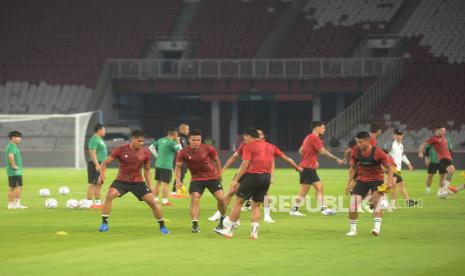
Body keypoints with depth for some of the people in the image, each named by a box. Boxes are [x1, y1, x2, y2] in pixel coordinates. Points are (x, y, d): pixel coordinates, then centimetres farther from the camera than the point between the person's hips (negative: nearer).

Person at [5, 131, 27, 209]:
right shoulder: (13, 146, -14)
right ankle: (17, 204, -11)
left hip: (11, 172, 10)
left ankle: (10, 204, 11)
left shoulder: (9, 146, 17)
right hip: (15, 171, -10)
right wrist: (14, 166, -21)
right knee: (19, 187, -8)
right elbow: (11, 156, -30)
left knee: (11, 188, 10)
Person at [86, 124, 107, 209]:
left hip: (100, 164, 10)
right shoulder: (94, 140, -13)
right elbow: (92, 153, -20)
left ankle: (98, 202, 19)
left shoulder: (99, 139, 18)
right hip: (95, 164, -10)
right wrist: (97, 164, -25)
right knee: (92, 183, -10)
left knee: (99, 184, 13)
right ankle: (90, 202, -11)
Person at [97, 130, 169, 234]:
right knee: (109, 195, -28)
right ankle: (104, 224, -19)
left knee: (153, 202, -6)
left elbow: (147, 170, 10)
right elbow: (105, 163, -7)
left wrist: (150, 185, 5)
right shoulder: (121, 150, -12)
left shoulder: (145, 153, -4)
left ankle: (162, 227, 13)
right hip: (121, 181, -2)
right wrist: (102, 174, -25)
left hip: (138, 182, 2)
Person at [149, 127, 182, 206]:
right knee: (165, 183, -4)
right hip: (166, 165, -7)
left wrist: (157, 155, 13)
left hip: (158, 164, 7)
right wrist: (178, 142, 4)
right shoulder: (172, 143, -13)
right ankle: (164, 201, -4)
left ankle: (155, 199, 20)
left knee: (158, 182, 16)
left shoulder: (161, 140, 9)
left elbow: (151, 147, 14)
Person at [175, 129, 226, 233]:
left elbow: (216, 160, 6)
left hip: (212, 177, 0)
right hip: (196, 179, 0)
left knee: (221, 198, -8)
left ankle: (223, 219, 19)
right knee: (194, 199, -19)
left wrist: (219, 173, 13)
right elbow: (178, 166, -1)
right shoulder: (184, 153, -11)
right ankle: (195, 224, -17)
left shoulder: (208, 149, -11)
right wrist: (178, 181, -12)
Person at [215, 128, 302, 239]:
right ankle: (254, 232, 2)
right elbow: (285, 158, 24)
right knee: (256, 205, 15)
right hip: (266, 177, 6)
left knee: (238, 202, 3)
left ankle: (228, 230, 4)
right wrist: (297, 167, 39)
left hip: (253, 175, -6)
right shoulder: (270, 146, 17)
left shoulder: (249, 146, -1)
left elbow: (245, 164, -11)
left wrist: (236, 180, -12)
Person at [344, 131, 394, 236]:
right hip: (362, 180, 4)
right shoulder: (356, 152, -8)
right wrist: (349, 183, 7)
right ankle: (353, 229, 10)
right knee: (353, 203, -7)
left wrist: (389, 181, -23)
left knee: (377, 199, -28)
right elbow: (353, 168, 8)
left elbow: (389, 167, -10)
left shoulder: (378, 153, -19)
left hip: (377, 179, -3)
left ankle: (377, 227, -29)